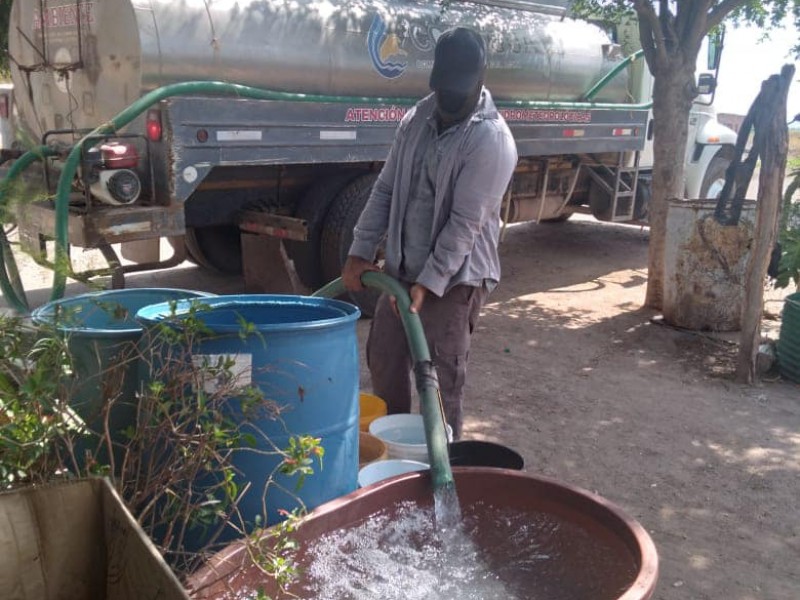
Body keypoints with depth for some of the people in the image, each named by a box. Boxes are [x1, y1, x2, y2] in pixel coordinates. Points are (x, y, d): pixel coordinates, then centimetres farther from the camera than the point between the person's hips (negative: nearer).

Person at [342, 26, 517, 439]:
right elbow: (385, 189, 7)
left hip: (456, 276, -7)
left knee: (441, 378, -1)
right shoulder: (418, 117, 5)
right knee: (383, 361, 16)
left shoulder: (491, 139, -18)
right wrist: (360, 252, 1)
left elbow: (465, 223, -22)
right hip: (402, 267, 8)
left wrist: (428, 283, -24)